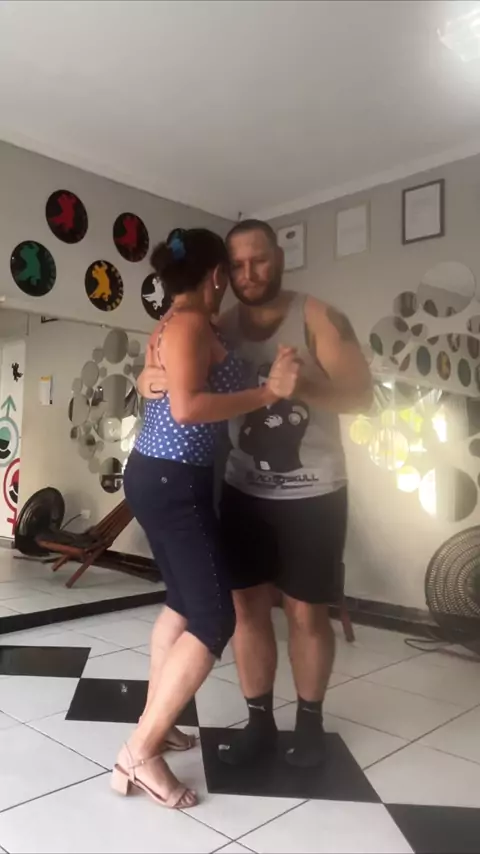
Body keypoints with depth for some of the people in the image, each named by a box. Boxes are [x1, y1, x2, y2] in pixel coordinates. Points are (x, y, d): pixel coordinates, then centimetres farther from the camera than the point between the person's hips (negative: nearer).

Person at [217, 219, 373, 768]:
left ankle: (310, 719, 29)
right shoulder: (219, 330, 0)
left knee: (307, 614, 7)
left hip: (313, 496, -3)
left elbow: (361, 394, -17)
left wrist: (303, 386, -37)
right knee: (247, 607, 7)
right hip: (243, 493, 3)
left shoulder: (318, 319, -9)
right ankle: (260, 721, 25)